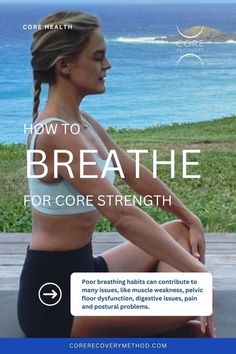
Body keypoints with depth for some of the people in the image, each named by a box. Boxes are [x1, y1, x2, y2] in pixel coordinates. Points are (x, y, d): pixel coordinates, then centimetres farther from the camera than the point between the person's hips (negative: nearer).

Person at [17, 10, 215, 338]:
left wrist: (190, 218, 17)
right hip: (56, 297, -10)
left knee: (180, 231, 15)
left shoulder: (81, 122, 6)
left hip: (81, 269, 10)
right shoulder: (58, 134, -24)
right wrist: (195, 270, -25)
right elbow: (124, 216, -30)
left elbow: (136, 175, 14)